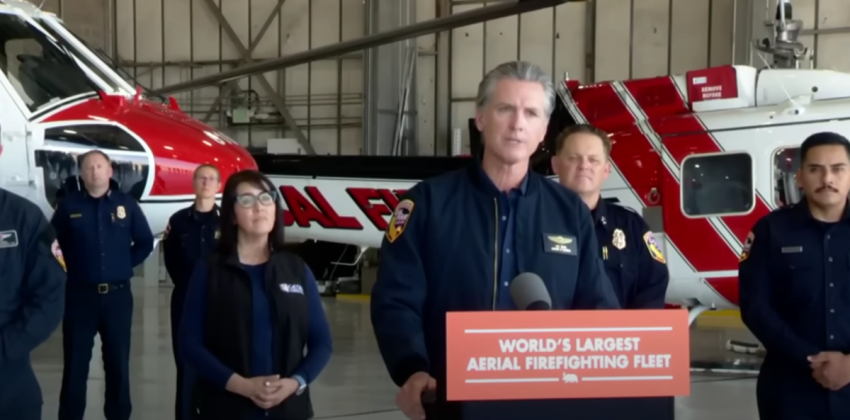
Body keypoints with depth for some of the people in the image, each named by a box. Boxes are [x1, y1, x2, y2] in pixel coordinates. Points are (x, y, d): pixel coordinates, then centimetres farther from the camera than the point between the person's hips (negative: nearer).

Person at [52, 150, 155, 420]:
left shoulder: (126, 204, 3)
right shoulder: (69, 205, 0)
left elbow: (145, 242, 10)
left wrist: (126, 264, 3)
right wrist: (73, 266, -1)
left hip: (117, 294, 1)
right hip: (80, 294, -1)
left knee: (118, 362, 8)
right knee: (75, 363, 4)